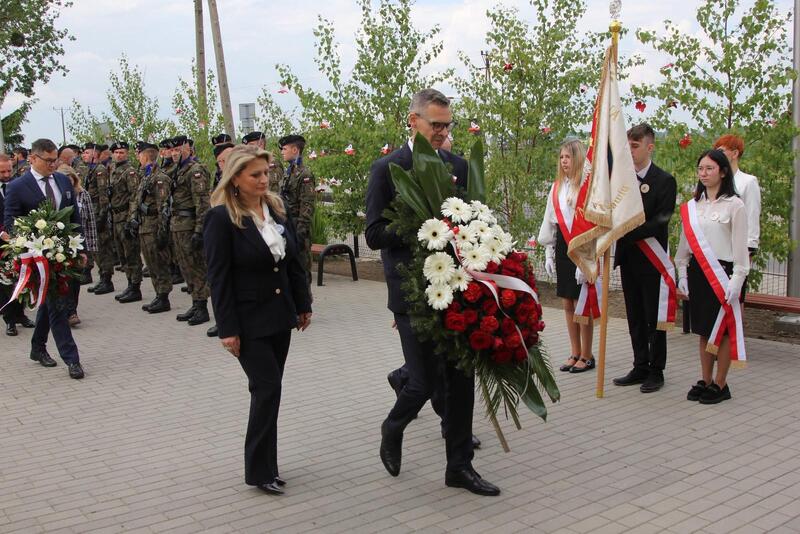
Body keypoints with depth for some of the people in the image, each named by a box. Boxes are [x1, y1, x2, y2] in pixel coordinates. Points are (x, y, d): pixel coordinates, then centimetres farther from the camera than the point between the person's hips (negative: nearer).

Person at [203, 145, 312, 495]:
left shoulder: (276, 208, 6)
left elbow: (293, 261, 12)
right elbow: (218, 278, -14)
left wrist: (303, 305, 11)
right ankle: (259, 472, 6)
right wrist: (227, 329, -15)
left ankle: (265, 465, 22)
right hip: (249, 321, -6)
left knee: (269, 389, 11)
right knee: (268, 387, -7)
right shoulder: (221, 218, -13)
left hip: (280, 314, 6)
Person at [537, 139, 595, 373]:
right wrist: (549, 253, 12)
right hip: (562, 247, 7)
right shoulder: (556, 188, 11)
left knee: (581, 304, 0)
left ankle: (587, 356, 13)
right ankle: (576, 353, 22)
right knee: (567, 304, 11)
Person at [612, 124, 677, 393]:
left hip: (651, 259, -5)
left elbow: (660, 221, -15)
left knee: (654, 317, 3)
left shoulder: (664, 181, -8)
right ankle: (640, 367, 22)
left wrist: (627, 233, -23)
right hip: (628, 257, 5)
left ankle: (656, 371, 13)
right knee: (635, 317, 12)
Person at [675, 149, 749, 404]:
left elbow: (740, 246, -8)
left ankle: (720, 384, 12)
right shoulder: (692, 206, 8)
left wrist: (736, 280, -12)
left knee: (723, 330, 2)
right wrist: (683, 273, 8)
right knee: (703, 330, 12)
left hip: (722, 274, -5)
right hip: (697, 273, 5)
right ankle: (705, 381, 21)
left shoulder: (735, 205, -6)